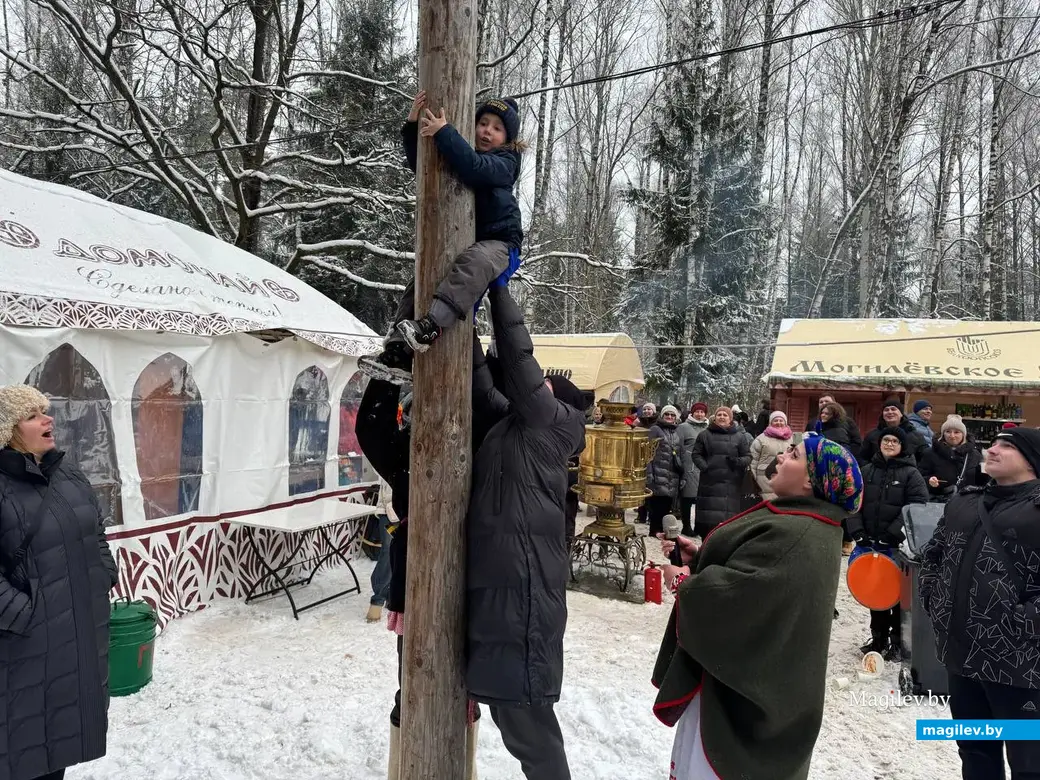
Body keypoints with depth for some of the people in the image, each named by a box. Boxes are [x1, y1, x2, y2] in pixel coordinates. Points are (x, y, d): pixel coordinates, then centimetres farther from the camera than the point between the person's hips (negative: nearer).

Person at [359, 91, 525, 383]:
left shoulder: (504, 162, -6)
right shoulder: (463, 152, 17)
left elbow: (475, 169, -28)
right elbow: (419, 164, 10)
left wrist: (443, 133, -30)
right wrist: (413, 125, -4)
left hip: (498, 243, -8)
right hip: (457, 244, 8)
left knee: (474, 263, -41)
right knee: (418, 284, -1)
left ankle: (430, 325, -55)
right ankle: (398, 353, -6)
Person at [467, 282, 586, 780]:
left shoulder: (551, 423, -6)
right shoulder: (510, 422, 15)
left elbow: (517, 358, -11)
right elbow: (480, 380, 15)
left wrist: (496, 285, -4)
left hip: (523, 590, -9)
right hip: (494, 586, 9)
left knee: (527, 723, 0)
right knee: (510, 710, 21)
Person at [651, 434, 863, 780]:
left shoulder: (794, 535, -27)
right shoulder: (800, 523, 7)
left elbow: (733, 596, -31)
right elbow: (747, 565, 15)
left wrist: (682, 582, -14)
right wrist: (698, 556, 2)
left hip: (739, 684, -10)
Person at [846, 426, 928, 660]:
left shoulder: (911, 474, -3)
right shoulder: (867, 471, 9)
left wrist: (892, 534, -19)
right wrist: (857, 531, -7)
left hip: (899, 545, -4)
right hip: (870, 544, 4)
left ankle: (898, 642, 15)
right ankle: (878, 638, 25)